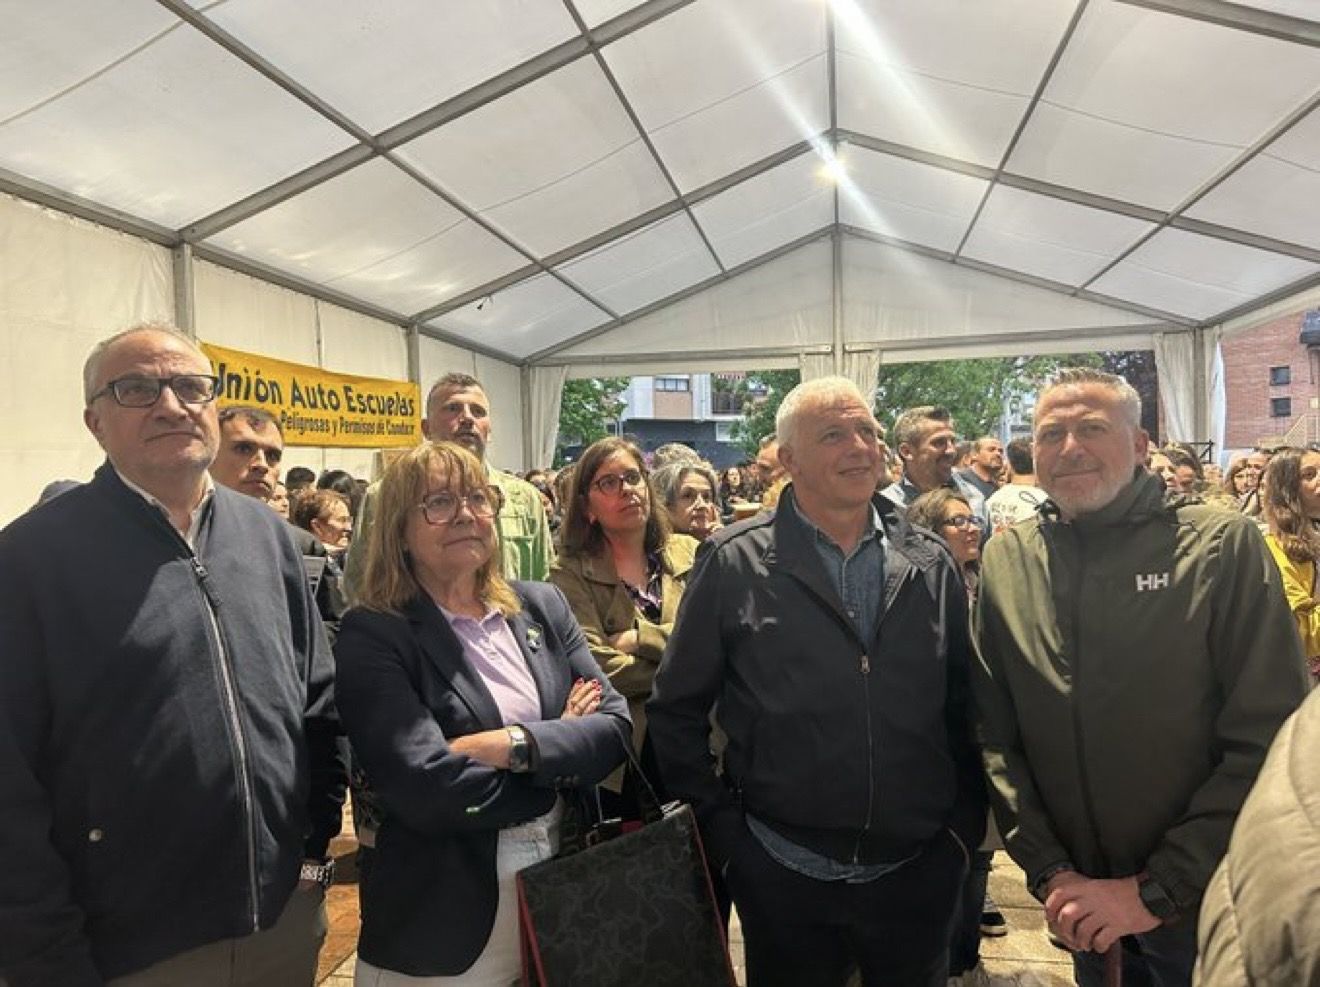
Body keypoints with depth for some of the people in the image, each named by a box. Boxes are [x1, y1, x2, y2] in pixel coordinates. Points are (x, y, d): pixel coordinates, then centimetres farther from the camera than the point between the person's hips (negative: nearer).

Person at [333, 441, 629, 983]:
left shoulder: (542, 605, 1)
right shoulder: (371, 636, -13)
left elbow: (616, 725, -4)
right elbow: (428, 791, -22)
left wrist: (517, 745, -20)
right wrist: (561, 744, -13)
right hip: (444, 920, -4)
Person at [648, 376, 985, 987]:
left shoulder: (931, 563, 1)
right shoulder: (734, 563, -9)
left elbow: (965, 705, 9)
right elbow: (676, 709, -4)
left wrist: (964, 824, 5)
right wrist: (722, 829, -5)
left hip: (919, 873, 3)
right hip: (784, 878, -2)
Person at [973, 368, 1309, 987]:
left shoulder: (1223, 545, -12)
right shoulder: (1004, 559, -4)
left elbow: (1268, 741, -15)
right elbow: (996, 735, -2)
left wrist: (1156, 888, -17)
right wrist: (1049, 871, -9)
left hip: (1203, 903, -2)